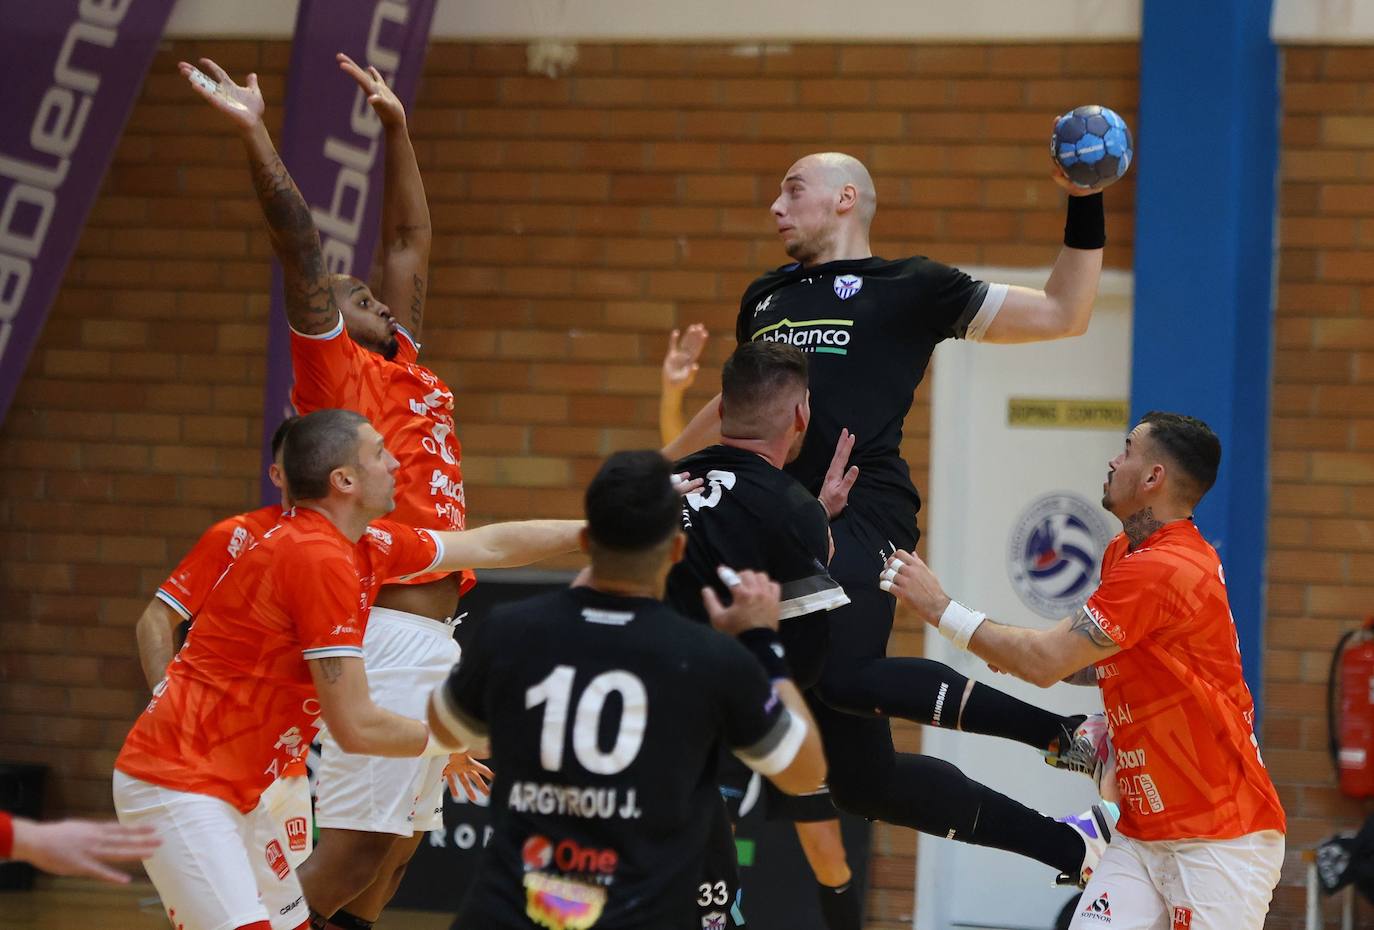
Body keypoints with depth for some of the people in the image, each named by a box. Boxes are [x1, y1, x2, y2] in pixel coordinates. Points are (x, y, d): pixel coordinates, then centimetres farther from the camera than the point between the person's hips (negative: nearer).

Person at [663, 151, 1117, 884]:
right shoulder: (765, 298, 27)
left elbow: (1062, 315, 9)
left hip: (862, 517, -6)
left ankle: (1064, 734, -26)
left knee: (845, 679, -37)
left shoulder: (909, 288, 9)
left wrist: (1084, 212, 1)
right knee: (861, 775, 1)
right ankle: (1068, 846, 10)